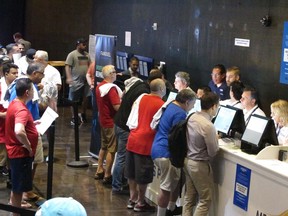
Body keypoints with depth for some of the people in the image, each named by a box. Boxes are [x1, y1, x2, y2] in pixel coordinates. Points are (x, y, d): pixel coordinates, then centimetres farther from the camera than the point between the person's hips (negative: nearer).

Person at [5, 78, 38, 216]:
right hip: (21, 153, -10)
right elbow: (19, 132, -43)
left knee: (17, 184, 23)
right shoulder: (21, 110, -26)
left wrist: (31, 124, 14)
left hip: (16, 151, 10)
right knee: (18, 186, 3)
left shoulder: (14, 104, 5)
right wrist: (28, 146, -27)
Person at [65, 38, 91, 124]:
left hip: (86, 81, 6)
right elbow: (67, 66, -13)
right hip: (76, 82, -5)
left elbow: (90, 66, 19)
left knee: (86, 99, 11)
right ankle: (73, 118, 11)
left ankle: (83, 114, 30)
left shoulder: (87, 55, 12)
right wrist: (69, 77, -25)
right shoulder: (72, 54, -7)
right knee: (74, 101, 2)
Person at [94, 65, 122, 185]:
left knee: (104, 146, 21)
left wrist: (119, 97, 12)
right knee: (111, 150, -1)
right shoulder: (111, 88, -21)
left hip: (102, 120, 9)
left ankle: (99, 171, 28)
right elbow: (117, 107, -26)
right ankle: (107, 176, 3)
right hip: (111, 122, -9)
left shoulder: (99, 86, 7)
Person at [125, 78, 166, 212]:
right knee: (143, 176, 6)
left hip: (132, 140, 6)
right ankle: (140, 203, 17)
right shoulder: (162, 105, -10)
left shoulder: (141, 98, 5)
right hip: (146, 143, -6)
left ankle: (132, 199, 28)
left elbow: (130, 122, 7)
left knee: (132, 173, 16)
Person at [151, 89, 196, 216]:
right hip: (166, 153, -11)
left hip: (159, 149, 11)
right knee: (166, 187, -3)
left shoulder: (170, 106, 12)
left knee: (177, 180, 22)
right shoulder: (180, 114, -18)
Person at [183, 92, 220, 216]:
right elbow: (213, 152, -17)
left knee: (189, 197, 16)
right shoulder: (208, 125, -24)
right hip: (199, 165, -8)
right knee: (206, 199, 3)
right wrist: (216, 139, 0)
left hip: (187, 160, 8)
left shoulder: (192, 117, 0)